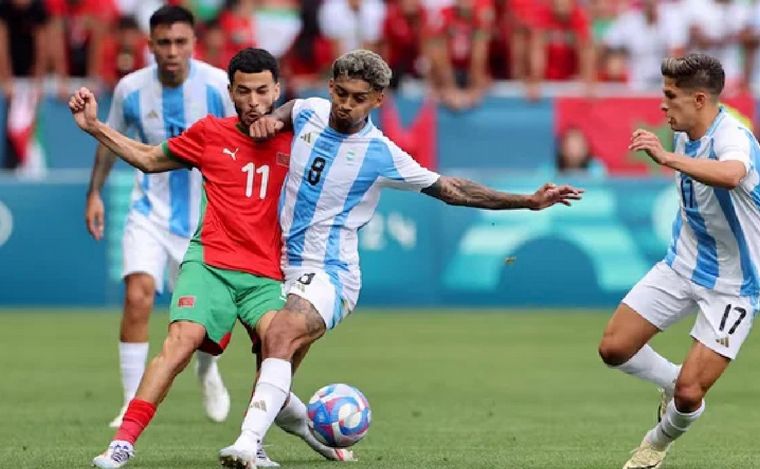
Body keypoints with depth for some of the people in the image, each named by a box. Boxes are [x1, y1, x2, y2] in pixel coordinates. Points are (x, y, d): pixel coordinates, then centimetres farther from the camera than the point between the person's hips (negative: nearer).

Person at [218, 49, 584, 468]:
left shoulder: (381, 155, -9)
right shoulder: (309, 113, 3)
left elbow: (451, 190, 0)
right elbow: (287, 110, 30)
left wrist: (529, 201, -4)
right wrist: (269, 121, 5)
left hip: (328, 274, -7)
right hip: (284, 268, 7)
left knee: (278, 338, -34)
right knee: (273, 383, 11)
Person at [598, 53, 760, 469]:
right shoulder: (686, 135, -2)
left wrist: (669, 158, -65)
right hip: (682, 264, 7)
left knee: (688, 395, -10)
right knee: (614, 348, 0)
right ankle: (673, 383, 29)